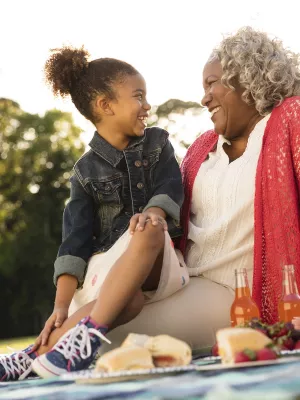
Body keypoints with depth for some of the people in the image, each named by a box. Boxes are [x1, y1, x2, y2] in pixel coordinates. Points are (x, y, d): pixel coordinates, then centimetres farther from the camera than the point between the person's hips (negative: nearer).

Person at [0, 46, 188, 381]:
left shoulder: (157, 143, 12)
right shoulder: (86, 170, 5)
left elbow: (170, 189, -6)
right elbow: (76, 239, -5)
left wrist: (153, 213, -31)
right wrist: (62, 305, -18)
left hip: (156, 263, 1)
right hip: (105, 264, -1)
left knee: (149, 230, -36)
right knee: (128, 298, -39)